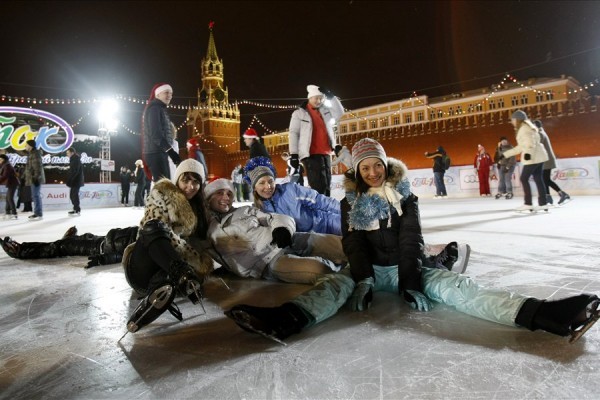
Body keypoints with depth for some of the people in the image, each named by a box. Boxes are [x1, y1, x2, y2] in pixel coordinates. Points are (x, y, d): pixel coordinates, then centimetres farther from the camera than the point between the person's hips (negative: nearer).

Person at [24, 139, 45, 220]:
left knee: (36, 195, -9)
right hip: (33, 179, 11)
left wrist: (36, 178, -24)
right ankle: (37, 213, 22)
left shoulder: (35, 154, -14)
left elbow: (38, 167, -21)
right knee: (36, 195, 15)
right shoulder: (31, 153, 19)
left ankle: (39, 214, -8)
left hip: (35, 179, -11)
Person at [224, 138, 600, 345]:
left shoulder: (404, 193, 2)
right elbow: (354, 243, -7)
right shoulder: (353, 201, 3)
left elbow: (411, 239, -9)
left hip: (407, 268, 0)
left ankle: (538, 313, -39)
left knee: (452, 284, -23)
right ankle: (286, 319, -55)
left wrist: (411, 282, -22)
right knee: (336, 284, -28)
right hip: (369, 269, 0)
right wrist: (362, 280, -25)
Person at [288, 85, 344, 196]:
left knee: (326, 186, 8)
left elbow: (339, 113, 8)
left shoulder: (325, 111, 18)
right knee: (319, 187, -15)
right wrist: (294, 154, -9)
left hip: (325, 153, 6)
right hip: (311, 154, -6)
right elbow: (293, 133, -1)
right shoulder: (299, 113, 4)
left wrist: (331, 97, 0)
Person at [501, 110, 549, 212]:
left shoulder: (524, 128, -7)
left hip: (533, 157, -10)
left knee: (524, 178, -6)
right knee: (538, 179, 7)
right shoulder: (523, 129, 23)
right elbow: (521, 147, 24)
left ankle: (528, 204, -6)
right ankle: (543, 204, 7)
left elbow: (530, 142, -20)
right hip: (538, 156, 10)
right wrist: (505, 154, 25)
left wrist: (528, 153, -36)